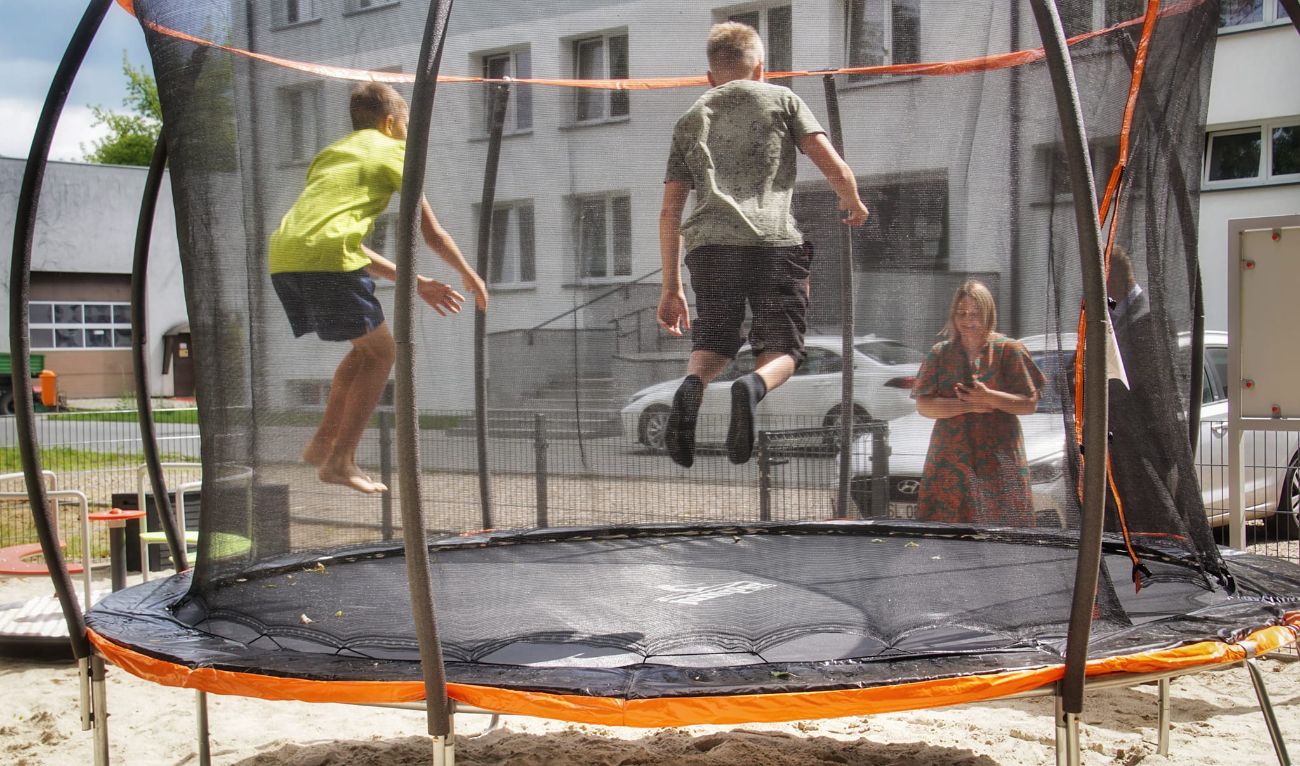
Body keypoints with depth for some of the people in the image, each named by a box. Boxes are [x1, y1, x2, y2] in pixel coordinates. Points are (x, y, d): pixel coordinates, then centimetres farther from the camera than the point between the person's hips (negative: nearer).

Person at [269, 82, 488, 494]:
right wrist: (470, 275, 27)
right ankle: (340, 461, 2)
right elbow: (431, 232, 11)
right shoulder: (393, 150, 12)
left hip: (282, 256, 7)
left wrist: (414, 282, 33)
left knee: (366, 348, 23)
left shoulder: (331, 152, 33)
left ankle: (322, 441, 20)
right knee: (382, 352, 7)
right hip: (326, 258, -7)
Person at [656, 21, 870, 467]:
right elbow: (833, 167, 7)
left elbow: (669, 211, 20)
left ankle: (691, 387, -15)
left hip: (709, 243, 2)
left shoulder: (691, 119, 25)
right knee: (782, 350, 8)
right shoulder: (781, 99, 18)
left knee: (712, 343, 18)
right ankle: (753, 387, -27)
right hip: (774, 241, -2)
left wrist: (671, 288, 23)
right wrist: (852, 202, 29)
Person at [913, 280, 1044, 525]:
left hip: (998, 461, -1)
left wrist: (989, 398, -17)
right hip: (950, 458, 2)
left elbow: (1030, 404, -1)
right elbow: (923, 405, 0)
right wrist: (968, 406, -13)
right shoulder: (940, 353, 8)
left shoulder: (1009, 350, 2)